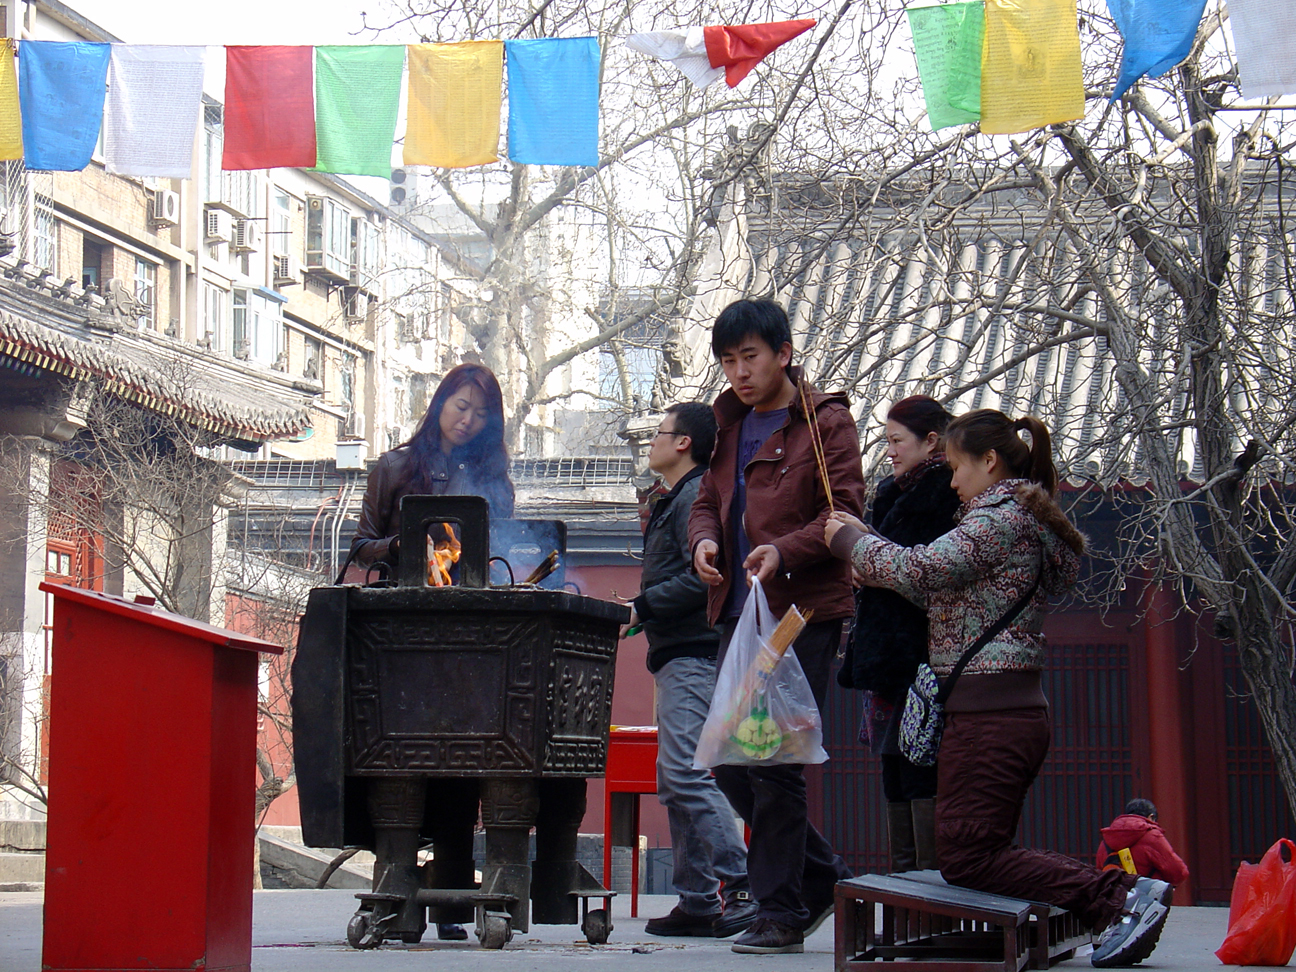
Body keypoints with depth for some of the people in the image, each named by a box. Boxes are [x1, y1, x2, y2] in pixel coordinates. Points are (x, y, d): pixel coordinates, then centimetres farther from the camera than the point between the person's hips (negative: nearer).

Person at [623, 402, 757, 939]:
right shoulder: (674, 501, 23)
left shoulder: (697, 497, -9)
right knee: (677, 780, 10)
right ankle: (698, 902, 12)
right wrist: (642, 612, 14)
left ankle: (741, 885, -19)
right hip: (679, 654, 11)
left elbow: (702, 578, -20)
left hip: (693, 653, -11)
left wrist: (641, 607, -15)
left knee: (686, 772, -18)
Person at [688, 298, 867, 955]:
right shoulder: (731, 426, 18)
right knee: (729, 760, 7)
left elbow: (844, 512, -10)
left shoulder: (826, 422, -3)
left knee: (774, 761, -9)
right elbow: (708, 499, 20)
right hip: (738, 613, 7)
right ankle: (819, 874, 24)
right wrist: (704, 539, -3)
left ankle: (781, 911, 2)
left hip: (803, 612, -7)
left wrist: (784, 551, -25)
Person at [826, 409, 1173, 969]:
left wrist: (850, 539, -3)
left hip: (989, 717, -10)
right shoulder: (1024, 520, 21)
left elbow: (917, 570, -19)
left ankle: (1118, 898, -17)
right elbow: (938, 588, 22)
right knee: (984, 851, 12)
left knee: (966, 858, -10)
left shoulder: (1000, 519, -11)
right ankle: (1123, 895, 1)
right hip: (1020, 712, 10)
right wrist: (865, 541, 17)